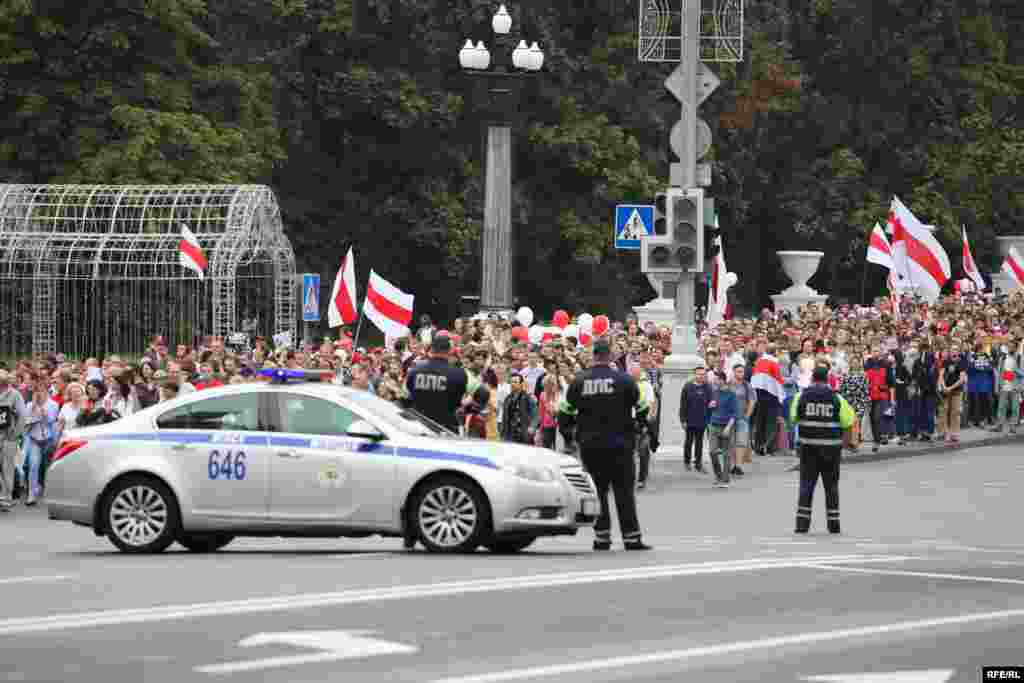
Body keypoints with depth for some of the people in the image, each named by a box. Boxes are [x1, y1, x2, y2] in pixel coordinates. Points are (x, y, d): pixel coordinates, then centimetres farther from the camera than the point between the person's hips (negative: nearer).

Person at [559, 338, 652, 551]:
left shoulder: (579, 381, 1)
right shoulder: (623, 380, -5)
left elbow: (565, 410, 6)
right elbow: (641, 408, 1)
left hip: (589, 445, 2)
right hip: (618, 445, -2)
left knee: (596, 491, 10)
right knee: (624, 491, 2)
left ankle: (601, 536, 6)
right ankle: (631, 537, 0)